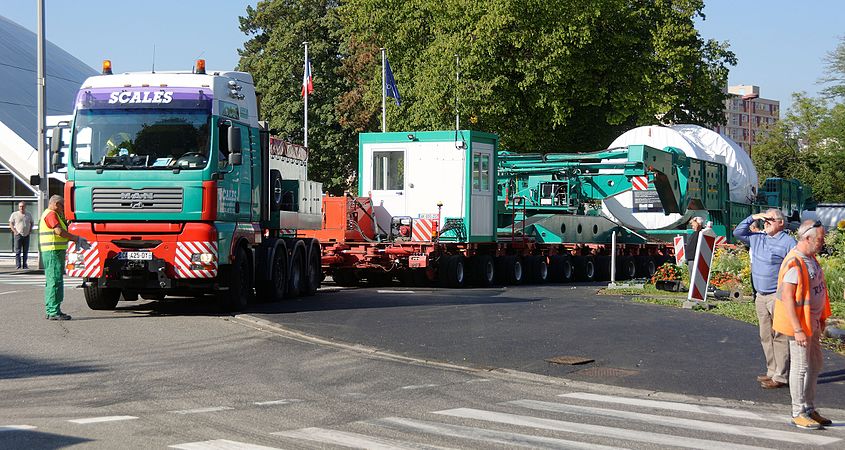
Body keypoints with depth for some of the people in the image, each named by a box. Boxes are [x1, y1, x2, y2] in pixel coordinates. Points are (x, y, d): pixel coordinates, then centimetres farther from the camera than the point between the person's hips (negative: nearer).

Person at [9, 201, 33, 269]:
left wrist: (30, 230, 6)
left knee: (25, 252, 6)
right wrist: (14, 231, -8)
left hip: (26, 235, 3)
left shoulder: (29, 215, 10)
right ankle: (18, 266, -6)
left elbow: (31, 223, 21)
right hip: (18, 235, -3)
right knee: (18, 251, -7)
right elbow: (11, 223, 4)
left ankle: (24, 265, 12)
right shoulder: (14, 214, 1)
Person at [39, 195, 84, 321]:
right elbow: (59, 231, -22)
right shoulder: (51, 214, -11)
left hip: (54, 252, 11)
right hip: (53, 252, -11)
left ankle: (51, 310, 18)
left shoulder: (51, 214, 23)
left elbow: (60, 233, 24)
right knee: (55, 281, -11)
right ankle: (54, 312, -13)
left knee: (52, 282, 13)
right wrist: (77, 238, -15)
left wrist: (75, 240, 16)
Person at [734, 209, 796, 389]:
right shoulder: (757, 238, 12)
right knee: (766, 337, 13)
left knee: (780, 337, -6)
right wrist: (752, 218, 7)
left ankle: (781, 376, -4)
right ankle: (772, 371, 22)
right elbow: (738, 232, 21)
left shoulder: (788, 242, -9)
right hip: (760, 296, 8)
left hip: (778, 297, -8)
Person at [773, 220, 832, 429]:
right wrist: (797, 329, -26)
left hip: (812, 323, 10)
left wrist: (821, 318, 19)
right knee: (801, 367, -2)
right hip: (799, 323, -10)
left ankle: (809, 409, 27)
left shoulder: (811, 258, 8)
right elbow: (787, 298, -25)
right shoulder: (794, 264, -23)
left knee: (815, 365, 16)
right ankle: (798, 414, 8)